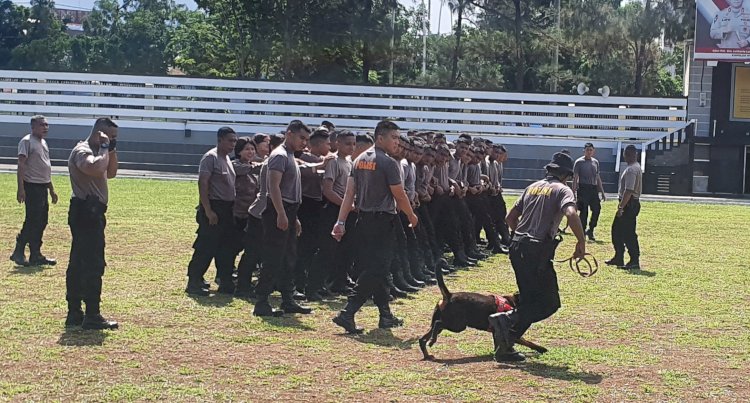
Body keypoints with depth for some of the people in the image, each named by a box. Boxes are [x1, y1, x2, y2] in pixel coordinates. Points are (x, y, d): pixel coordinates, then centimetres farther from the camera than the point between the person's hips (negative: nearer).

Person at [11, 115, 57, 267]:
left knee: (41, 221, 9)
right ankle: (19, 253, -1)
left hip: (43, 187, 9)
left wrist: (51, 189, 23)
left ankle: (36, 256, 14)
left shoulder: (43, 142, 18)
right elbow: (21, 165, -16)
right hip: (32, 187, -9)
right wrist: (21, 189, -23)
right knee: (32, 221, -9)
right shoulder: (27, 141, -9)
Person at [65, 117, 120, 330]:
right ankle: (92, 316, -8)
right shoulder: (82, 151, -15)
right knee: (94, 264, -10)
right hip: (86, 211, -11)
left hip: (89, 212, 11)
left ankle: (74, 314, 18)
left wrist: (112, 151, 10)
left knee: (78, 264, 12)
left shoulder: (94, 151, 18)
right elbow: (97, 168, -35)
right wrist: (104, 148, -19)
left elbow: (110, 173, 23)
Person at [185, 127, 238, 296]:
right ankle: (193, 283, -1)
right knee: (206, 248, -7)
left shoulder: (227, 158, 16)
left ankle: (225, 283, 17)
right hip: (214, 208, -9)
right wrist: (208, 211, -23)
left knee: (227, 248, 10)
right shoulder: (211, 157, -11)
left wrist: (232, 208, 16)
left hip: (227, 210, 9)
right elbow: (203, 184, -18)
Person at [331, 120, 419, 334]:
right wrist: (411, 216, 6)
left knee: (376, 269, 14)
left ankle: (386, 316, 22)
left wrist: (341, 222, 1)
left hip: (363, 220, 8)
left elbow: (349, 193, 4)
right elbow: (400, 196, -10)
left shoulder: (360, 160, 9)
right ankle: (347, 313, -17)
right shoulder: (388, 163, -14)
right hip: (383, 221, -8)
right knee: (375, 270, -8)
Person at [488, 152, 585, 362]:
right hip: (538, 251, -8)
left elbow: (510, 218, 21)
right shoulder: (562, 190, -2)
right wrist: (581, 242, -13)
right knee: (550, 302, -2)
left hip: (517, 247, 8)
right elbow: (571, 215, -22)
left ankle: (505, 346, 6)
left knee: (530, 300, 15)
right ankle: (506, 320, -20)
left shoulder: (532, 187, 18)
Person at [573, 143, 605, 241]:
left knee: (597, 210, -3)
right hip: (583, 189, -5)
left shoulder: (595, 162, 15)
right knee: (584, 212, -3)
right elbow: (575, 178, -4)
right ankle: (582, 232, 5)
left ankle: (590, 230, 12)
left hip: (593, 189, 5)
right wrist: (574, 192, -12)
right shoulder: (579, 162, -1)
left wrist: (602, 192, 16)